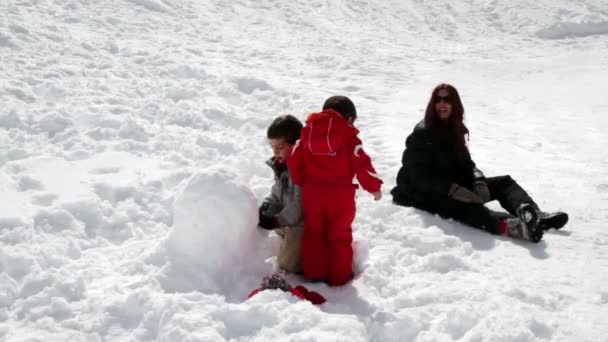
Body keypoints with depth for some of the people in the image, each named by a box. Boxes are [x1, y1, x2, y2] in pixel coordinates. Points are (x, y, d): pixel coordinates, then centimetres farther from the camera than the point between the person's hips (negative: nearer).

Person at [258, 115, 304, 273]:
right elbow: (277, 195, 10)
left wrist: (278, 221, -28)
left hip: (304, 222, -9)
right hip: (289, 220, 9)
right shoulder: (280, 164, 2)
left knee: (288, 263, -8)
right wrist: (265, 209, -8)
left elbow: (300, 204, -29)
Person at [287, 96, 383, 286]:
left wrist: (302, 182, 18)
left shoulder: (308, 133, 5)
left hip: (313, 193, 3)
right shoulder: (349, 138, -9)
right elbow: (362, 165, -12)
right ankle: (339, 277, 14)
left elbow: (294, 160, 6)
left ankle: (314, 273, 19)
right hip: (341, 194, -3)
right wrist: (374, 186, 0)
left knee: (313, 233, 15)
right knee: (340, 236, 9)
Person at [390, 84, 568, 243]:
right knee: (463, 205, -38)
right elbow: (420, 177, -21)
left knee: (503, 182, -2)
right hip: (425, 194, -9)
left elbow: (466, 163, 9)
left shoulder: (454, 130, 11)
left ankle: (533, 216, -30)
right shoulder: (421, 134, -13)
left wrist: (479, 181, -13)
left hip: (456, 186, 9)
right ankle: (509, 226, -64)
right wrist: (453, 190, -33)